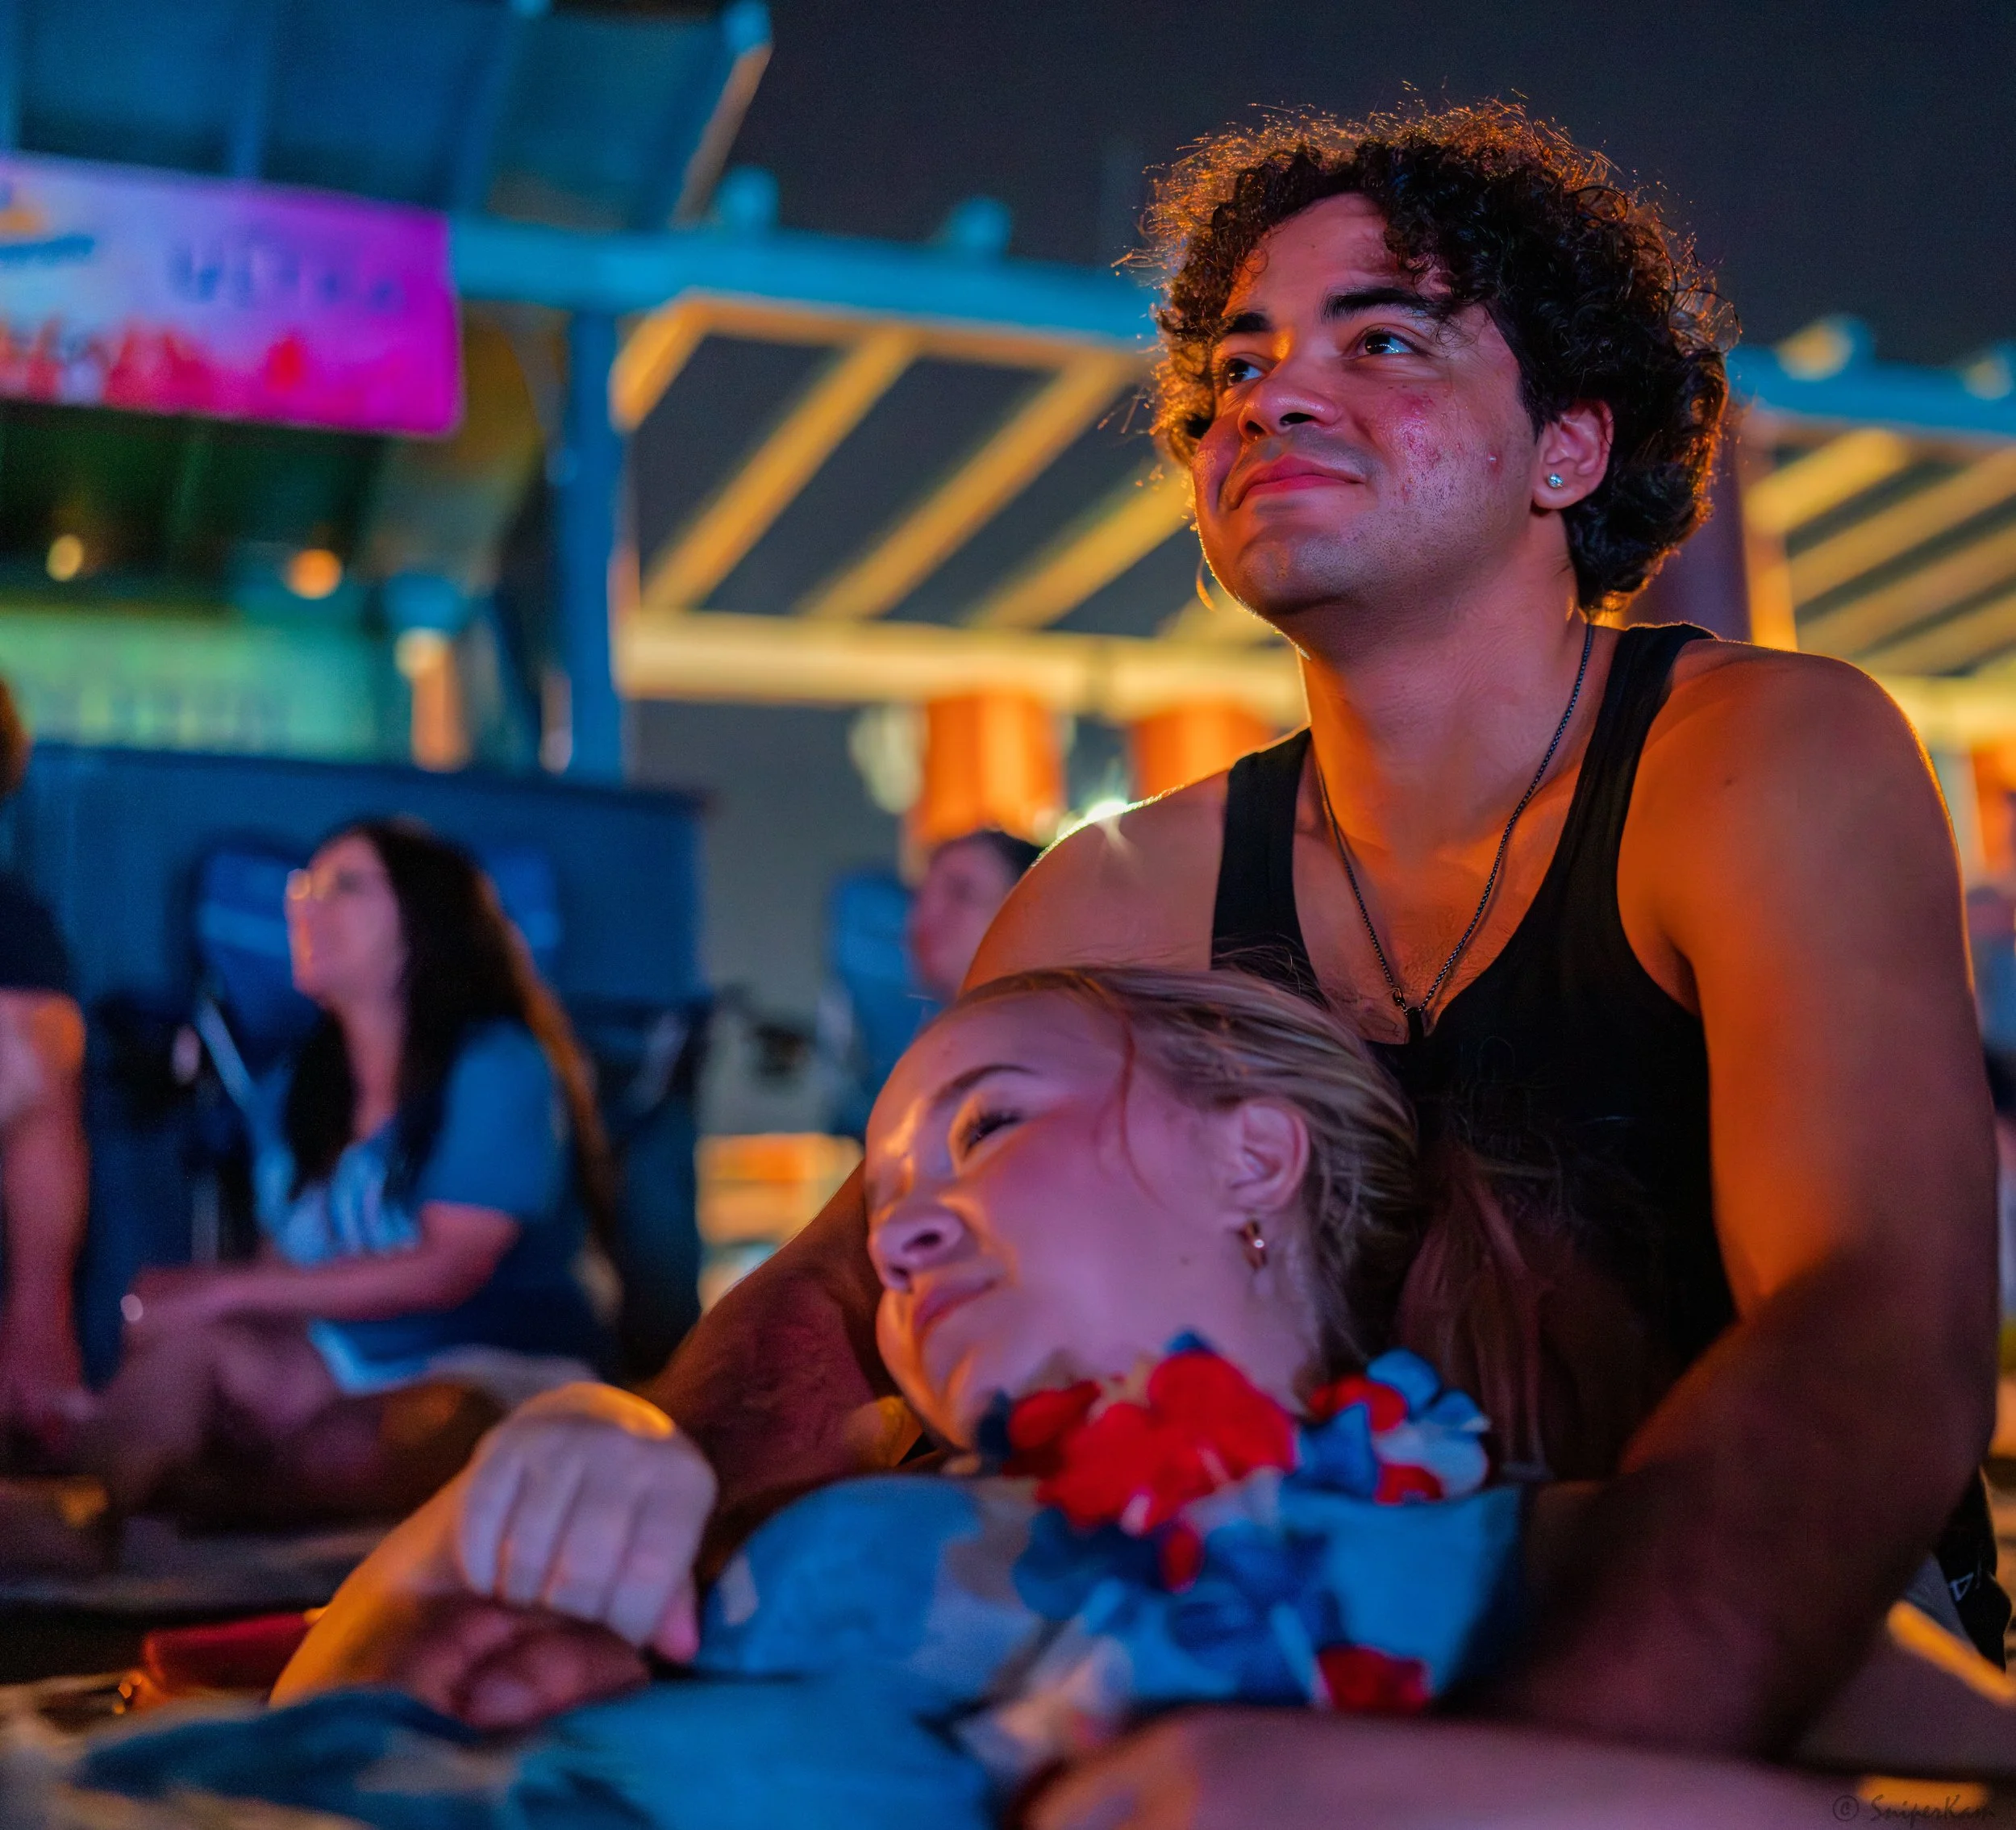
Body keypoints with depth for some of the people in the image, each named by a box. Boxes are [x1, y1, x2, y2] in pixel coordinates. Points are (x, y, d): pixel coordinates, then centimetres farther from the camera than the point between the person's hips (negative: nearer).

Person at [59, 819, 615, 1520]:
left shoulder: (496, 1066, -10)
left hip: (493, 1376, -5)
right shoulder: (290, 1094, 11)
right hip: (349, 1363, 6)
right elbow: (284, 1266, 7)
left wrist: (227, 1290, -16)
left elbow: (447, 1269, -17)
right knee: (188, 1341, -23)